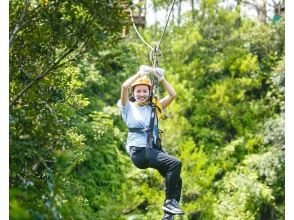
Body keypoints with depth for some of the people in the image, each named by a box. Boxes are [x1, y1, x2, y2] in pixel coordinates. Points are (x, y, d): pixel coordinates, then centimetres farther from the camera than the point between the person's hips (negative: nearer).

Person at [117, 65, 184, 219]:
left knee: (176, 179, -9)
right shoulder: (128, 107, 7)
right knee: (175, 163, -24)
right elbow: (124, 86, -10)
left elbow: (172, 95, 10)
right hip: (138, 151, -6)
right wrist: (140, 73, -2)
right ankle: (169, 201, -15)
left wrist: (160, 78, 5)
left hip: (154, 150, 6)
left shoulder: (154, 108, 19)